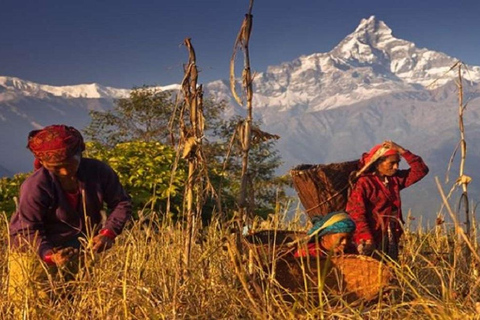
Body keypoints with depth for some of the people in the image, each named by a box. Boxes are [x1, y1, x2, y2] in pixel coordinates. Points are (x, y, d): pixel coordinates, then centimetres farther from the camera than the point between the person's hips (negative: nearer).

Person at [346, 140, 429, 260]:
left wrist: (402, 151, -2)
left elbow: (421, 170, 9)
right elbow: (356, 214, -16)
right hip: (373, 241, -6)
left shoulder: (395, 179, 11)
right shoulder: (364, 183, -9)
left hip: (392, 240, 6)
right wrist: (365, 239, -27)